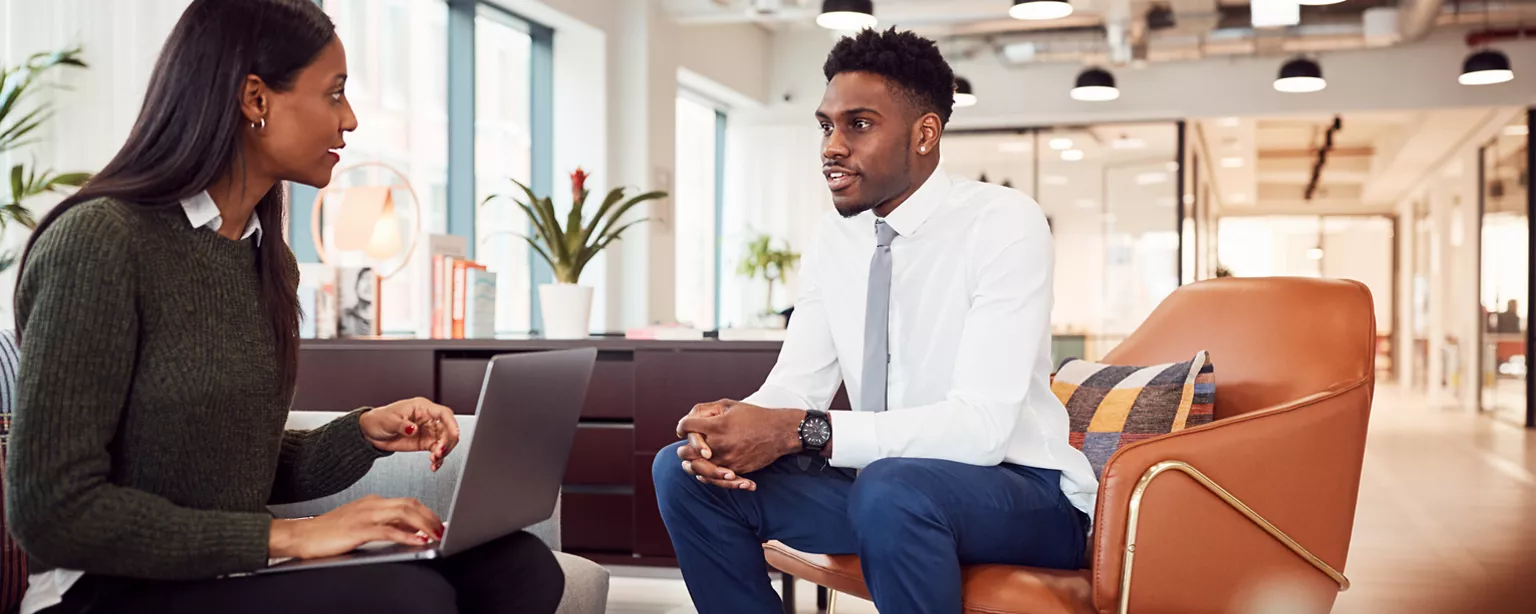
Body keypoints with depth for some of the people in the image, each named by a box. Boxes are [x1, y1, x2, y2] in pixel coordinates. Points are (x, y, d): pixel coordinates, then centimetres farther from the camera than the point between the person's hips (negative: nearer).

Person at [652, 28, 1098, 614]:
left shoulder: (1005, 223, -17)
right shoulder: (834, 235, 4)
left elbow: (983, 423, -26)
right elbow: (796, 386, 1)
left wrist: (799, 431, -32)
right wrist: (731, 422, -23)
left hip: (1021, 488, -6)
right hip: (879, 476, 6)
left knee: (892, 488, -38)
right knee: (682, 468, -8)